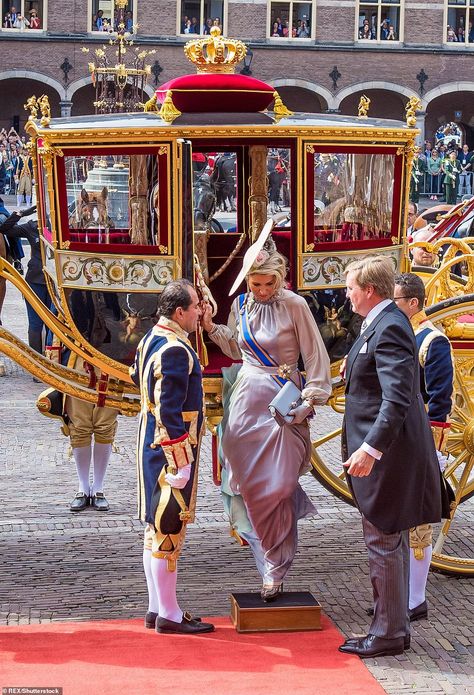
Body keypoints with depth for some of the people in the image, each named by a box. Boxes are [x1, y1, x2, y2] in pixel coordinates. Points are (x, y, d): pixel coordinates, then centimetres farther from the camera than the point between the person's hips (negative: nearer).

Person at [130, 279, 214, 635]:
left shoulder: (152, 339, 9)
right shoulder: (175, 350, -21)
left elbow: (137, 376, 26)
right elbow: (169, 411, -24)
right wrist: (181, 461, -21)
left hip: (151, 443, 10)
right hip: (171, 447, -10)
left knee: (157, 528, 14)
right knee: (170, 529, -4)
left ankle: (157, 607, 22)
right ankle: (169, 615, 3)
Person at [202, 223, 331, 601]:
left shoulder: (294, 305, -11)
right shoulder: (241, 305, 5)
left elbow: (316, 357, -8)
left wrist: (310, 401, -12)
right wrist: (212, 327, 5)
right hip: (246, 400, 5)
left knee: (275, 487, -6)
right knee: (248, 481, 6)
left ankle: (275, 569, 3)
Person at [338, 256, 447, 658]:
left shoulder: (388, 328, -19)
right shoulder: (382, 323, 12)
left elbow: (397, 398, -28)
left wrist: (370, 449, -31)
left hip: (386, 452, -11)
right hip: (384, 450, 11)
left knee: (384, 543, -3)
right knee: (390, 542, 16)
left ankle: (388, 635, 5)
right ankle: (395, 628, 25)